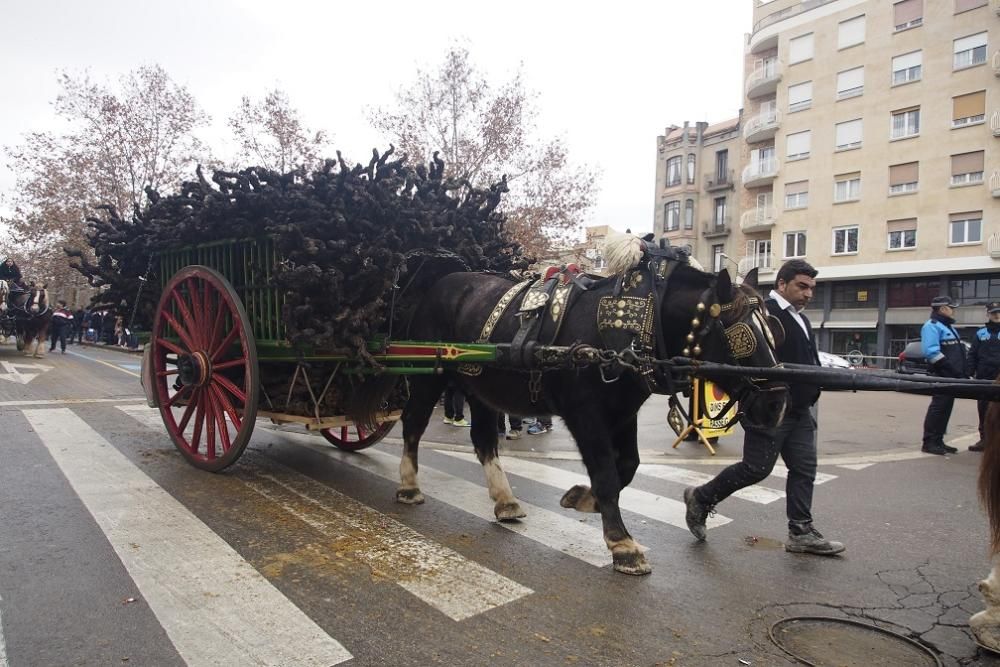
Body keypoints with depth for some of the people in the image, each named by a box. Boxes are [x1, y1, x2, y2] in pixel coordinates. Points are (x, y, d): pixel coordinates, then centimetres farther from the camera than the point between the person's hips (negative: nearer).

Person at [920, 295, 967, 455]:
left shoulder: (948, 326, 22)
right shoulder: (932, 325, -10)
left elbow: (957, 351, 25)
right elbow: (931, 351, -22)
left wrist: (961, 371, 13)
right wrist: (951, 367, -23)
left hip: (951, 376, 10)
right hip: (942, 375, -10)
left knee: (946, 407, 11)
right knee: (938, 406, -10)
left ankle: (938, 441, 17)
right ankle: (929, 442, -7)